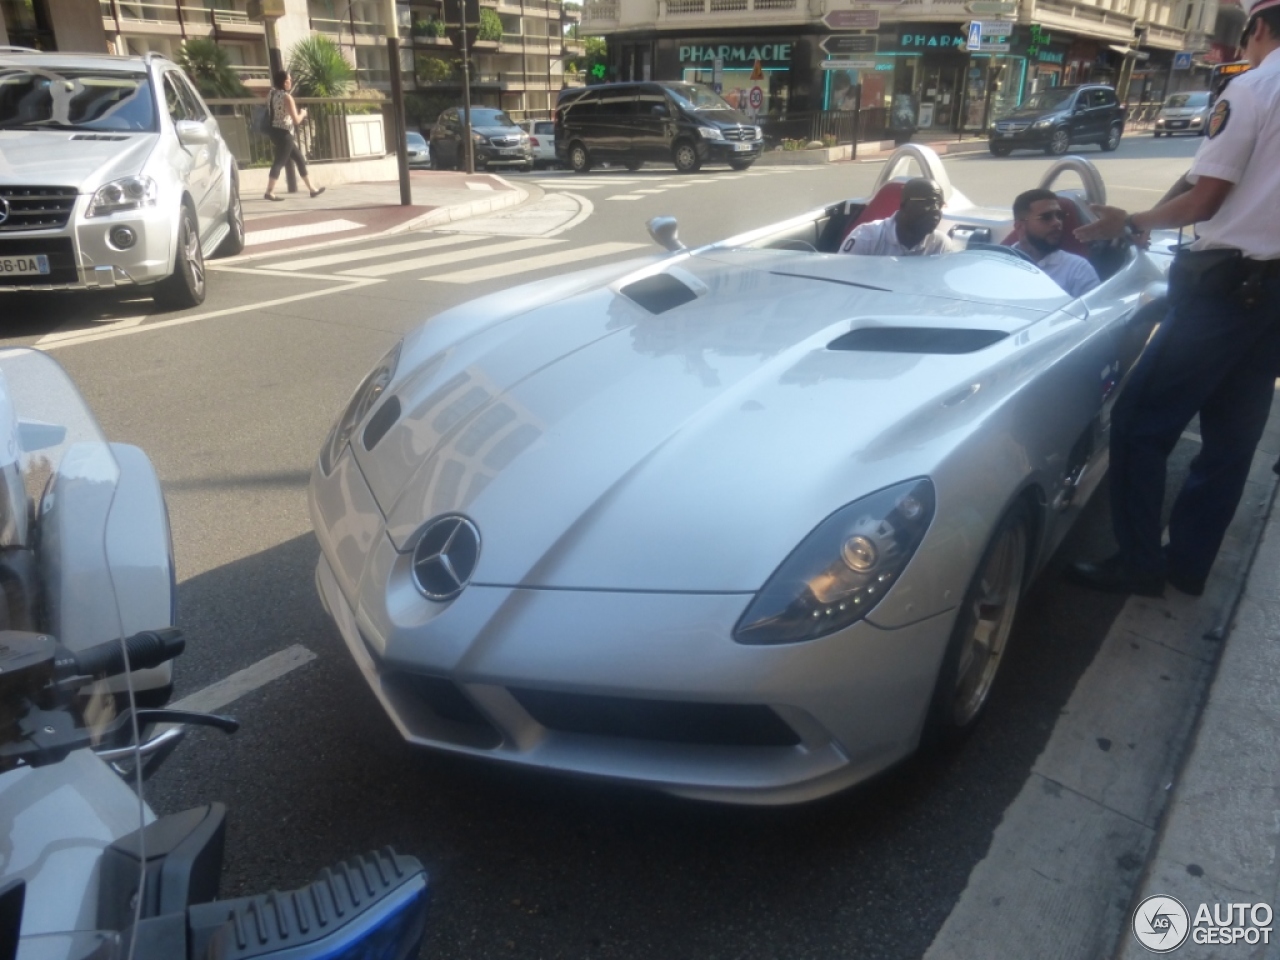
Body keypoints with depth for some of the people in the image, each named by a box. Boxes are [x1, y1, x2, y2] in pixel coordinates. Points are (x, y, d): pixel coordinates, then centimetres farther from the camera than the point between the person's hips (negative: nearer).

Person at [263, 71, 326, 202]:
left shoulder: (271, 94, 12)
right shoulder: (286, 97, -14)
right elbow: (296, 120, -16)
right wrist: (303, 113, 5)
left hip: (276, 132, 10)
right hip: (283, 133, -10)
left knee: (300, 159, 16)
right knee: (279, 162, -10)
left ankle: (312, 189, 21)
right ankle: (269, 192, -15)